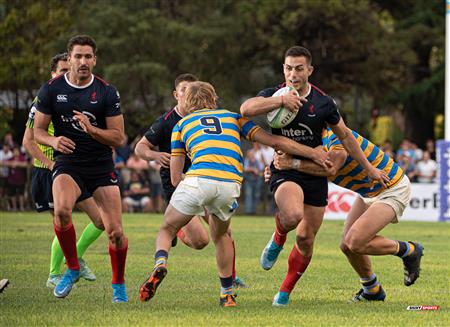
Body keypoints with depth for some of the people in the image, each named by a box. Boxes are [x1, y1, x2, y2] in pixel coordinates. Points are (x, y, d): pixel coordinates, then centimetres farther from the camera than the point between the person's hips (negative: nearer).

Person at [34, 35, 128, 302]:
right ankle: (72, 269, -8)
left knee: (116, 232, -7)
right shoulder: (51, 89, -1)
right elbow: (38, 131, 5)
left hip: (102, 167, 0)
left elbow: (119, 138, -4)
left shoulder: (107, 92, -4)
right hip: (68, 164, 0)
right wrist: (54, 141, -17)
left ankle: (119, 285, 20)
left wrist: (91, 130, -22)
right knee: (62, 210, -31)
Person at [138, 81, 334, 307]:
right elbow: (274, 141, 20)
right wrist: (314, 154, 24)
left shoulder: (181, 125, 26)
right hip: (230, 183, 2)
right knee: (220, 235, 29)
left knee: (167, 230, 16)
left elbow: (175, 178, 22)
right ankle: (227, 295, 26)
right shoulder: (233, 117, 29)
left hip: (198, 179, -2)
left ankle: (160, 265, -14)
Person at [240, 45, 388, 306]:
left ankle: (285, 292, 22)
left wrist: (369, 168, 12)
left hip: (315, 174, 2)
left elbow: (345, 136, 9)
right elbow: (246, 109, -25)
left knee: (306, 239, 3)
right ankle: (278, 240, 4)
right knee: (293, 215, -33)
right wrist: (281, 101, -31)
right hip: (285, 170, -2)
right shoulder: (273, 95, -5)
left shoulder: (323, 102, -3)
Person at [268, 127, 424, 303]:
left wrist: (294, 163, -38)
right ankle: (372, 291, 25)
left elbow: (331, 168, -43)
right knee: (347, 245, 4)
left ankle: (409, 250, 1)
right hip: (368, 193, 10)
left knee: (355, 242, -20)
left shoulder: (337, 136, -26)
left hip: (393, 190, -10)